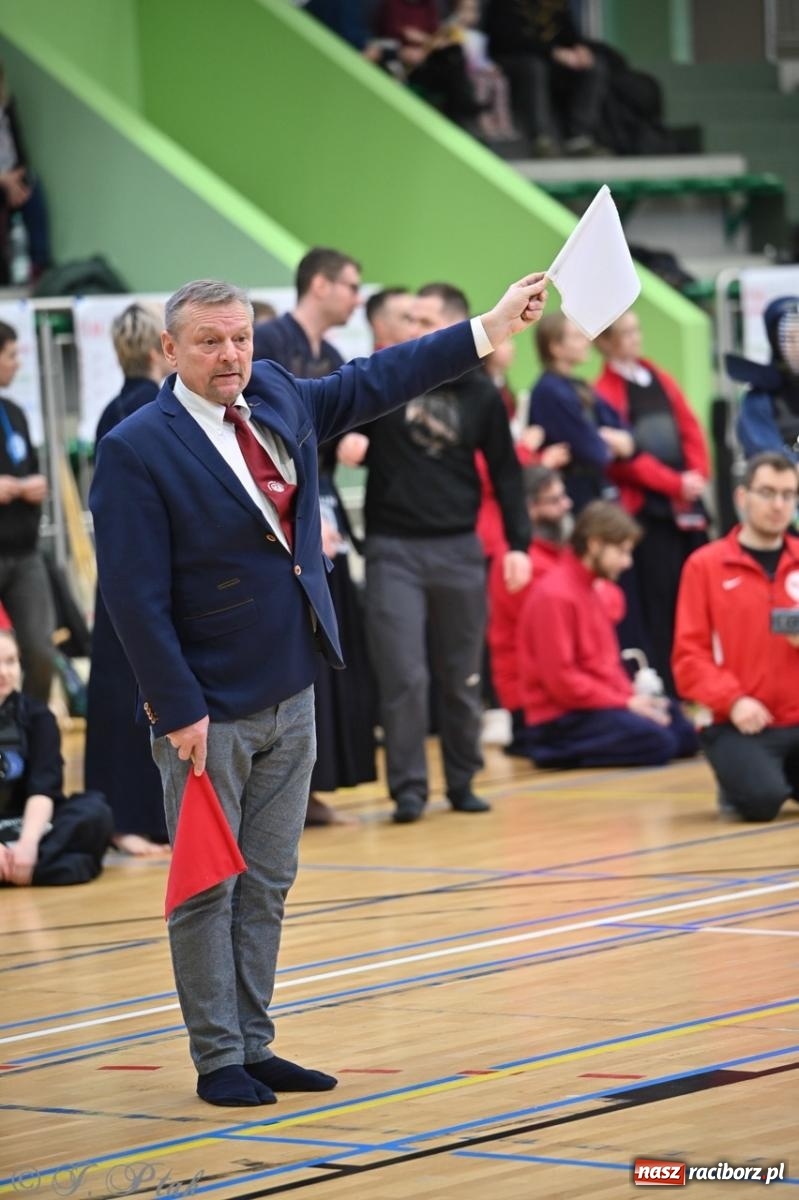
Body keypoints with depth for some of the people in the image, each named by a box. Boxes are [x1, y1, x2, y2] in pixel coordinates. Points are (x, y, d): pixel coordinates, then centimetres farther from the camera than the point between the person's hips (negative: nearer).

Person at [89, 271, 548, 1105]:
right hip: (209, 712, -7)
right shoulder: (135, 452, -15)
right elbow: (136, 597, -16)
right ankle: (218, 1060, 9)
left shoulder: (276, 397, 5)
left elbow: (373, 383, 19)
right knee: (208, 890, 2)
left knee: (267, 885, 12)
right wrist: (180, 711, -18)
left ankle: (254, 1048, 19)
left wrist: (492, 327, 19)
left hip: (289, 699, 7)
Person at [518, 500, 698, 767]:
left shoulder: (601, 590, 13)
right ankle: (562, 754, -10)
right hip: (563, 720, -10)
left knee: (685, 733, 10)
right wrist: (627, 703, -17)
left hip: (600, 702, 10)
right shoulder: (555, 595, -18)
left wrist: (633, 697, -1)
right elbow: (561, 680, -21)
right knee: (658, 742, -22)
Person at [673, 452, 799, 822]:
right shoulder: (706, 565, 0)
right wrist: (732, 700, -18)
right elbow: (689, 653, -4)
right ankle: (736, 782, 8)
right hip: (739, 724, -3)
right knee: (762, 800, -29)